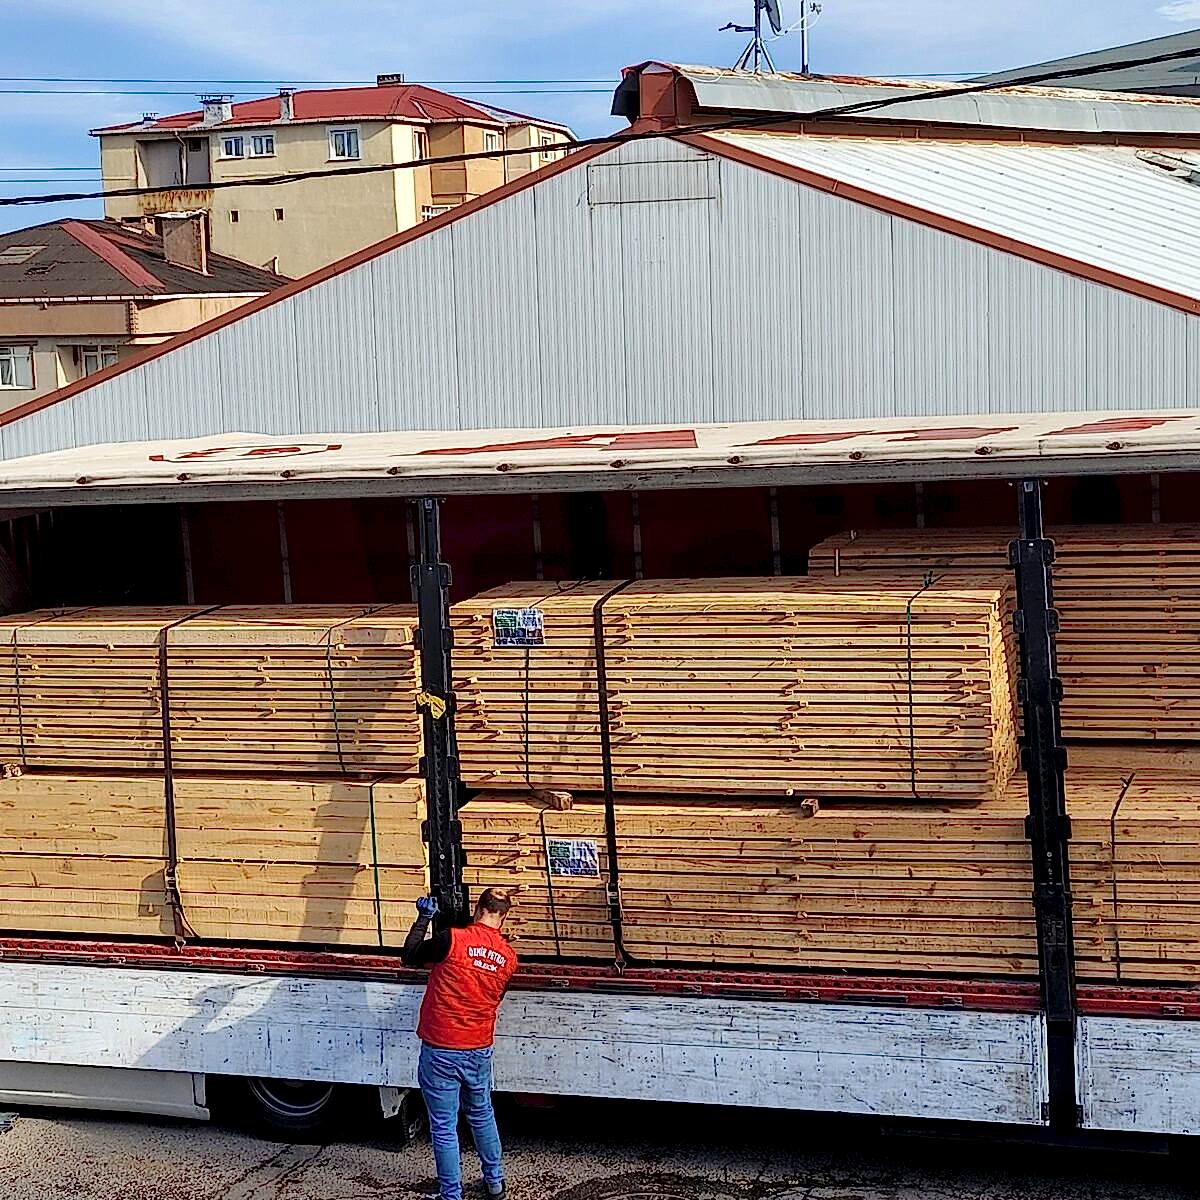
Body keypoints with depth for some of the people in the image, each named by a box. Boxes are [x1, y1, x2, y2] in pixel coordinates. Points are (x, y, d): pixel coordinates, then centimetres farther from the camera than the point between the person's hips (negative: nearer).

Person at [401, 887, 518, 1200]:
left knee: (444, 1127, 6)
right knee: (482, 1116, 26)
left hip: (440, 1051, -5)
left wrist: (423, 918, 6)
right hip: (479, 1050, 5)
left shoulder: (452, 939, -16)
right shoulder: (509, 959, 0)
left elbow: (408, 957, -3)